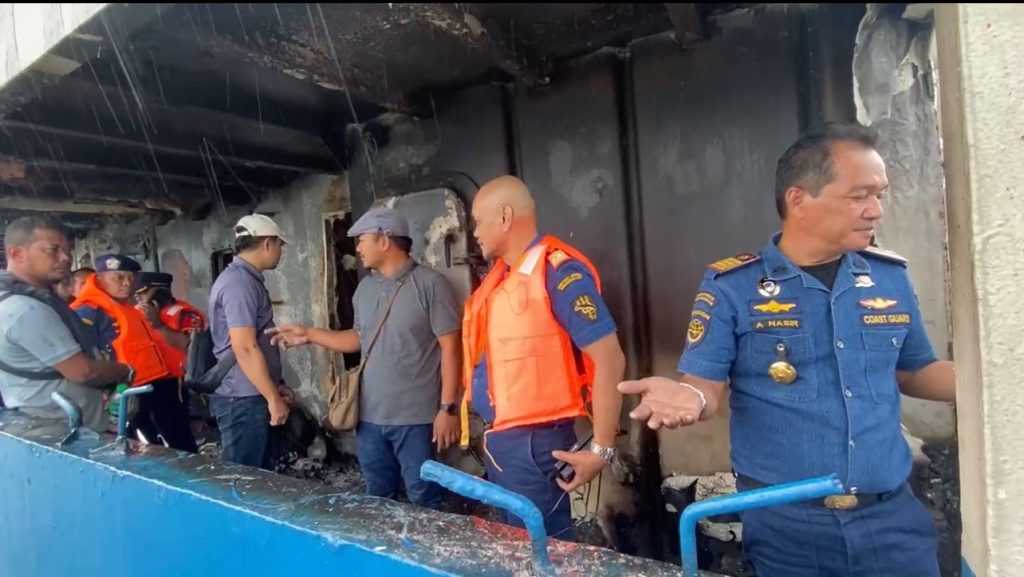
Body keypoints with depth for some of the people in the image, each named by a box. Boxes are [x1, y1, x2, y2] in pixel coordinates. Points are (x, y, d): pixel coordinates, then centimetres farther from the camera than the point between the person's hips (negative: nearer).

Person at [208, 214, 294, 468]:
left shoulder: (246, 279, 15)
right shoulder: (239, 282, -17)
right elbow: (245, 348, -23)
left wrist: (275, 387, 20)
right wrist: (273, 398, -19)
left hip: (251, 395, 10)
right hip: (243, 399, -10)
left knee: (255, 472, 16)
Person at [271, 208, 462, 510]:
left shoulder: (430, 284, -12)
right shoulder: (365, 289, 10)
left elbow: (450, 347, -13)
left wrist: (448, 407, -15)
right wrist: (310, 334, 14)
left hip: (415, 418, -6)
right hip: (370, 417, 7)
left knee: (423, 502, 6)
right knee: (378, 498, 19)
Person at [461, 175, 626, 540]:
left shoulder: (558, 272, -17)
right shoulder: (501, 275, 10)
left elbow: (610, 360, -20)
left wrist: (602, 449, -19)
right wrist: (493, 433, 14)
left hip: (534, 441, -9)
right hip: (498, 439, 9)